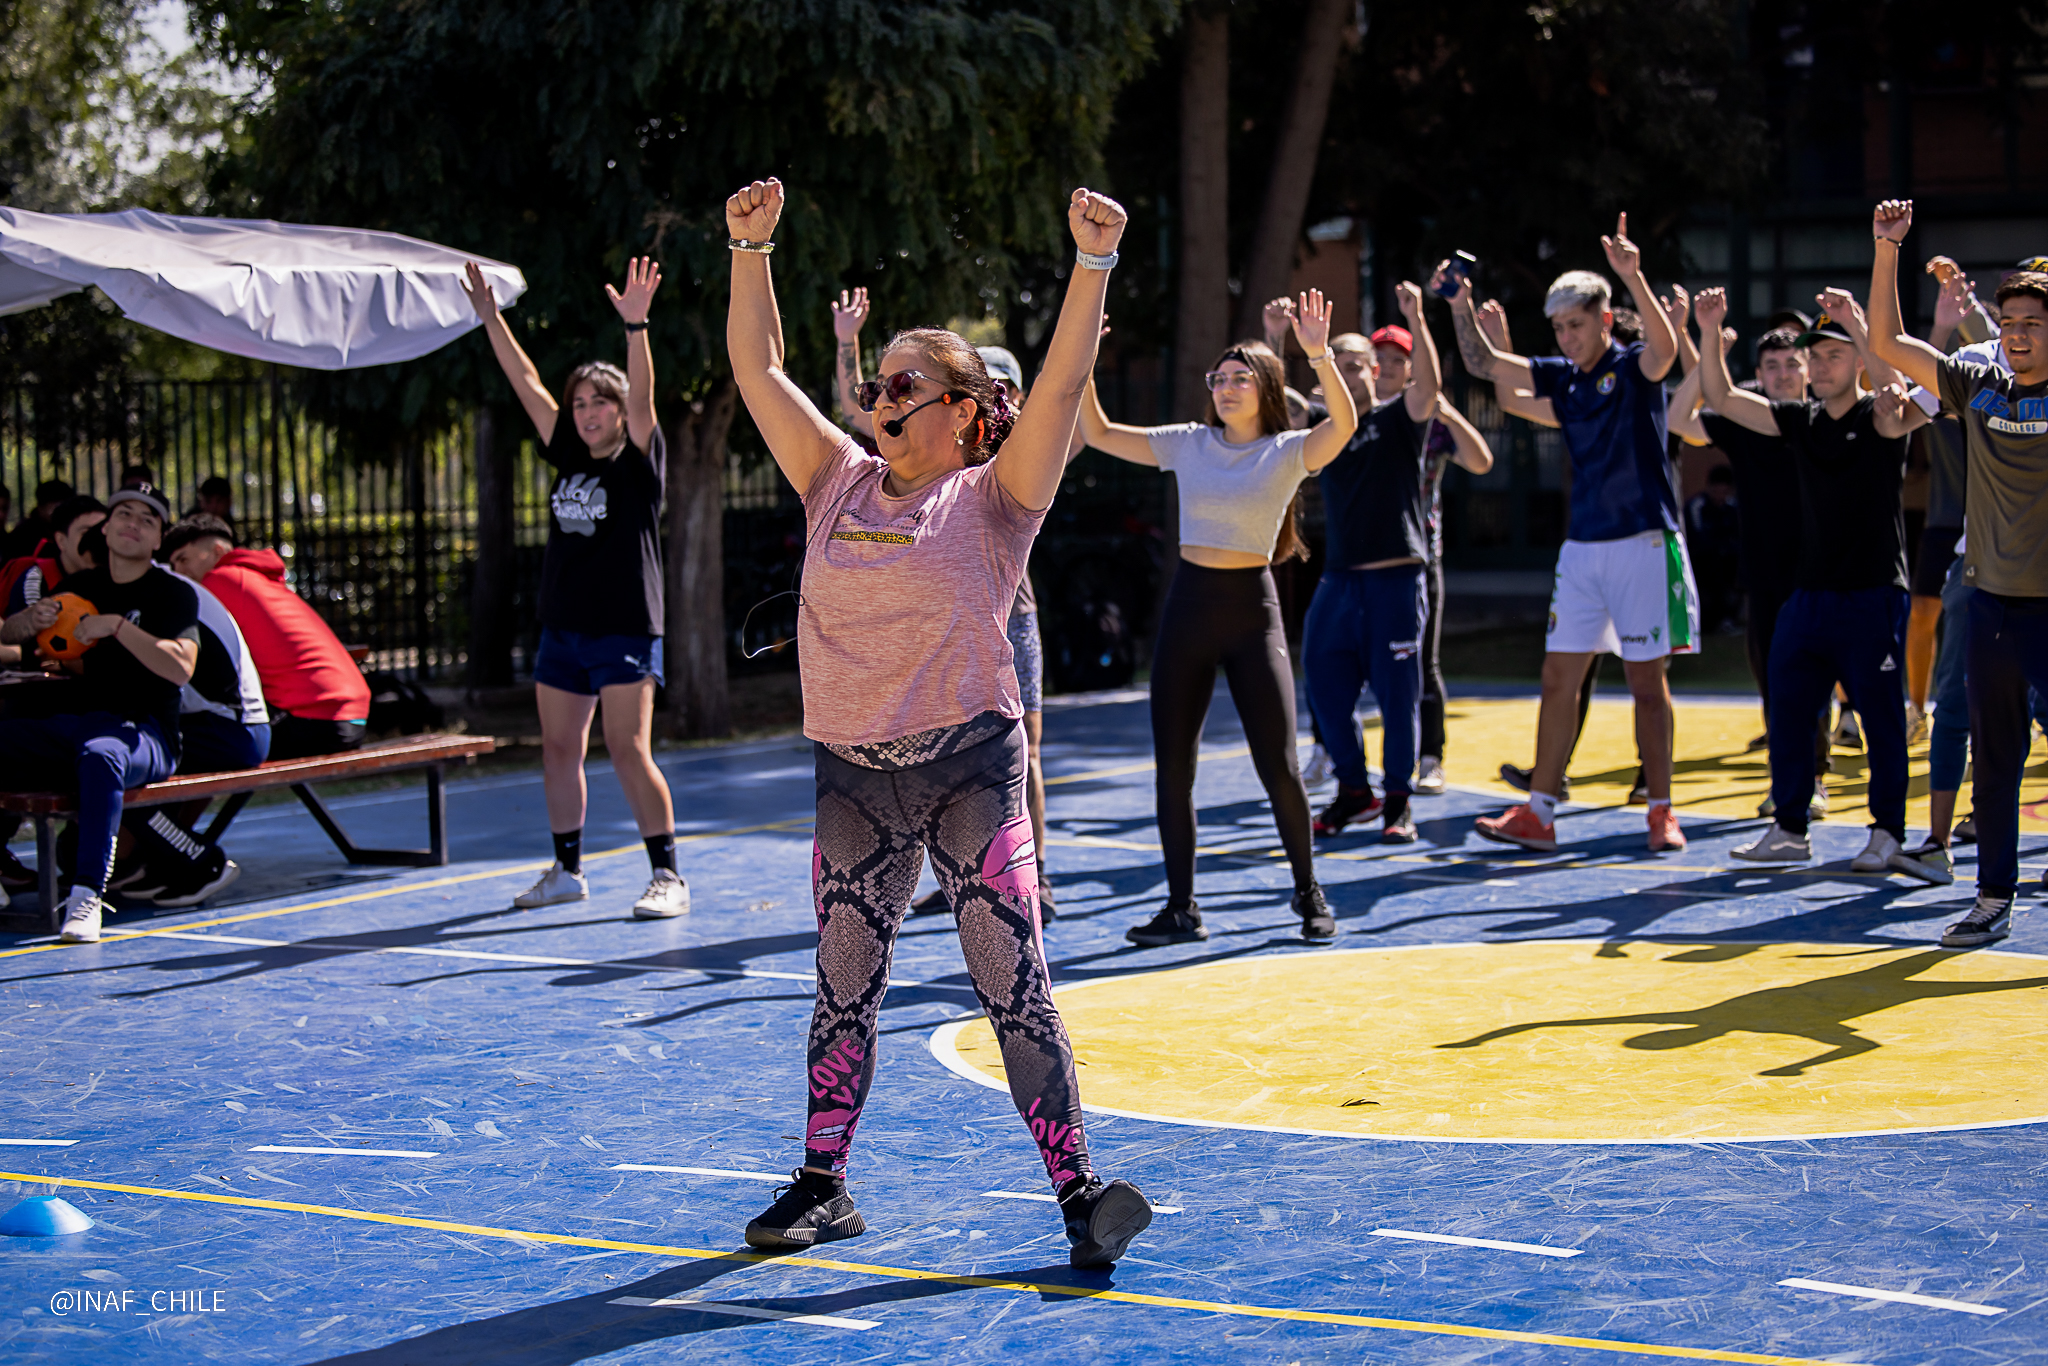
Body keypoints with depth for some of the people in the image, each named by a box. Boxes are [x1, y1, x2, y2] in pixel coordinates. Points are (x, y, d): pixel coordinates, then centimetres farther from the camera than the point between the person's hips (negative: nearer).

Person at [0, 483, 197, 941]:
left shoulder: (174, 593, 1)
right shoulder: (83, 587, 17)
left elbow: (180, 668, -15)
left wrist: (116, 626, -19)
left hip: (143, 734, -5)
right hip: (73, 724, 6)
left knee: (100, 753, -41)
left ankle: (87, 894, -42)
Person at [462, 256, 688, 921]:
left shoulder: (640, 461, -4)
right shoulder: (569, 456, 11)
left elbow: (641, 395, -20)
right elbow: (527, 382, 13)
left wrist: (635, 324, -33)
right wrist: (489, 315, 11)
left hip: (624, 631, -7)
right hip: (562, 627, 7)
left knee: (629, 753, -11)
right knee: (559, 749, 10)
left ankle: (667, 876, -6)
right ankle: (567, 870, 22)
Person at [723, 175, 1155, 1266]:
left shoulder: (991, 500, -2)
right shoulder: (840, 484, 9)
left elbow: (1063, 381, -14)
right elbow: (758, 369, 11)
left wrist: (1094, 264, -23)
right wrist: (750, 249, 5)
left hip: (968, 761, -4)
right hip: (852, 772, 5)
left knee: (1014, 990, -6)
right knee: (843, 987, 12)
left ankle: (1078, 1191, -2)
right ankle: (823, 1184, 23)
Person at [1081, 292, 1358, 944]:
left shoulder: (1289, 451, -3)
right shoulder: (1188, 444, 6)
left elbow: (1344, 424, -23)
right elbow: (1099, 434, 9)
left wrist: (1320, 356, -37)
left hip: (1252, 608, -3)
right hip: (1188, 603, 3)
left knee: (1277, 764, -6)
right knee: (1172, 766, 3)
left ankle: (1309, 895, 15)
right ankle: (1181, 909, 12)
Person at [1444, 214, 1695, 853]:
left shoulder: (1634, 368, -7)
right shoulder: (1562, 376, 10)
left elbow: (1666, 345, -29)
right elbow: (1484, 364, 12)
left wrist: (1633, 277, -43)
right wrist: (1461, 307, -3)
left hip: (1643, 542, -6)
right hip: (1583, 544, 6)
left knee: (1647, 681, 0)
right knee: (1558, 677, 4)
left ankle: (1661, 812, 8)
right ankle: (1538, 813, 7)